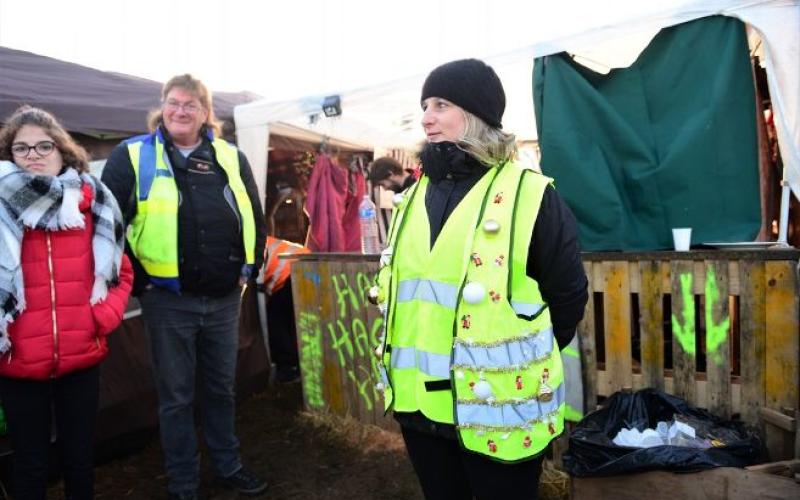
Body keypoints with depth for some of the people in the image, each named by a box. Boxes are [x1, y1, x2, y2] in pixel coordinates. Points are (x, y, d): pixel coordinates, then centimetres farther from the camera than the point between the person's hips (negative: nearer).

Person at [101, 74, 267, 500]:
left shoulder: (231, 158, 7)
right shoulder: (132, 156, -2)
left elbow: (254, 218, 14)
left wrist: (248, 270, 8)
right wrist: (136, 282, -5)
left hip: (224, 299, 3)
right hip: (167, 300, -3)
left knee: (222, 388, 18)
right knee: (176, 397, 10)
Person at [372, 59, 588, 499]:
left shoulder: (529, 194, -9)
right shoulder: (414, 198, 9)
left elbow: (567, 295, -5)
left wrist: (530, 358, 3)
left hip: (497, 406, -5)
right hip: (419, 402, 6)